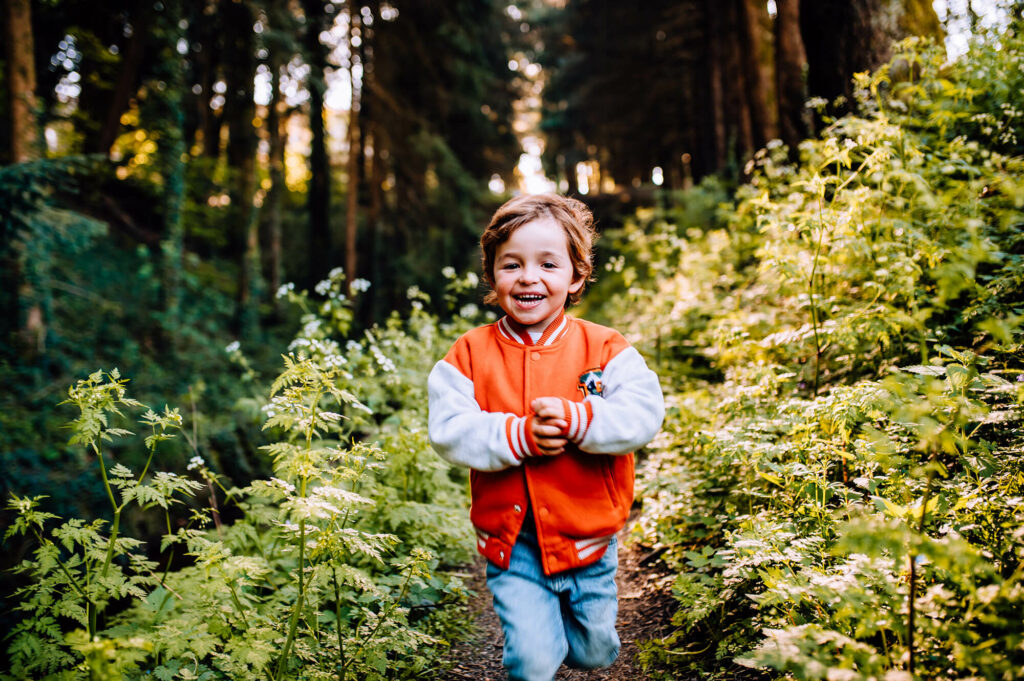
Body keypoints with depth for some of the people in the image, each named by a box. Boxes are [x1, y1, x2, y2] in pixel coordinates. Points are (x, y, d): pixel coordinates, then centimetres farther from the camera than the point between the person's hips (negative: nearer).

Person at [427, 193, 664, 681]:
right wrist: (519, 436, -27)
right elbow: (449, 431, -13)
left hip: (589, 539, 1)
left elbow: (644, 414, -16)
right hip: (512, 544, -1)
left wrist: (576, 421, -31)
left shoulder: (604, 348, -5)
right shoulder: (470, 355, -5)